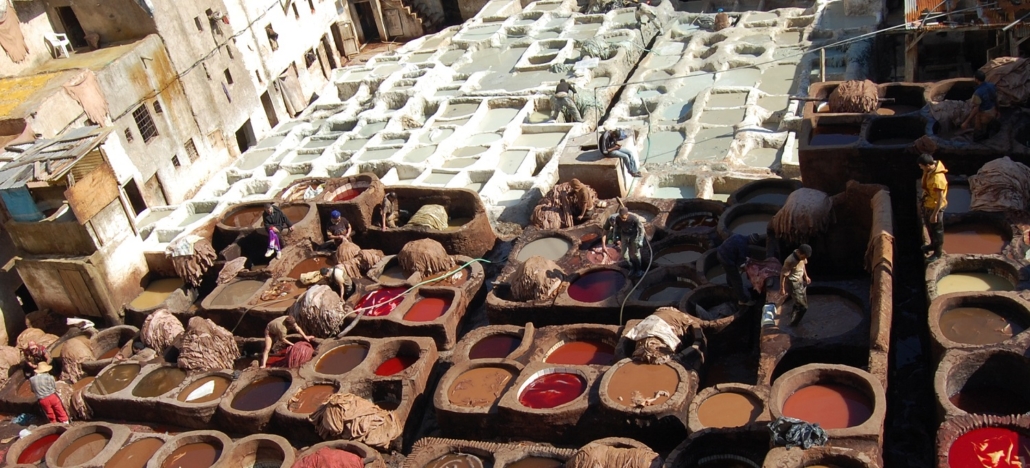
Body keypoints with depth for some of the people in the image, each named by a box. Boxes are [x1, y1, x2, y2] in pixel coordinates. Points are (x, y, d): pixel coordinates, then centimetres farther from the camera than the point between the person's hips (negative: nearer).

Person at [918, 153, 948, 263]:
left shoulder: (938, 179, -36)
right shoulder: (929, 171, -9)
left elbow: (940, 198, -30)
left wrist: (935, 214, -24)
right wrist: (924, 193, 24)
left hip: (935, 206, -9)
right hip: (927, 204, 9)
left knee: (937, 229, 11)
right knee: (929, 226, 28)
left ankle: (938, 252, 29)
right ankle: (933, 244, 50)